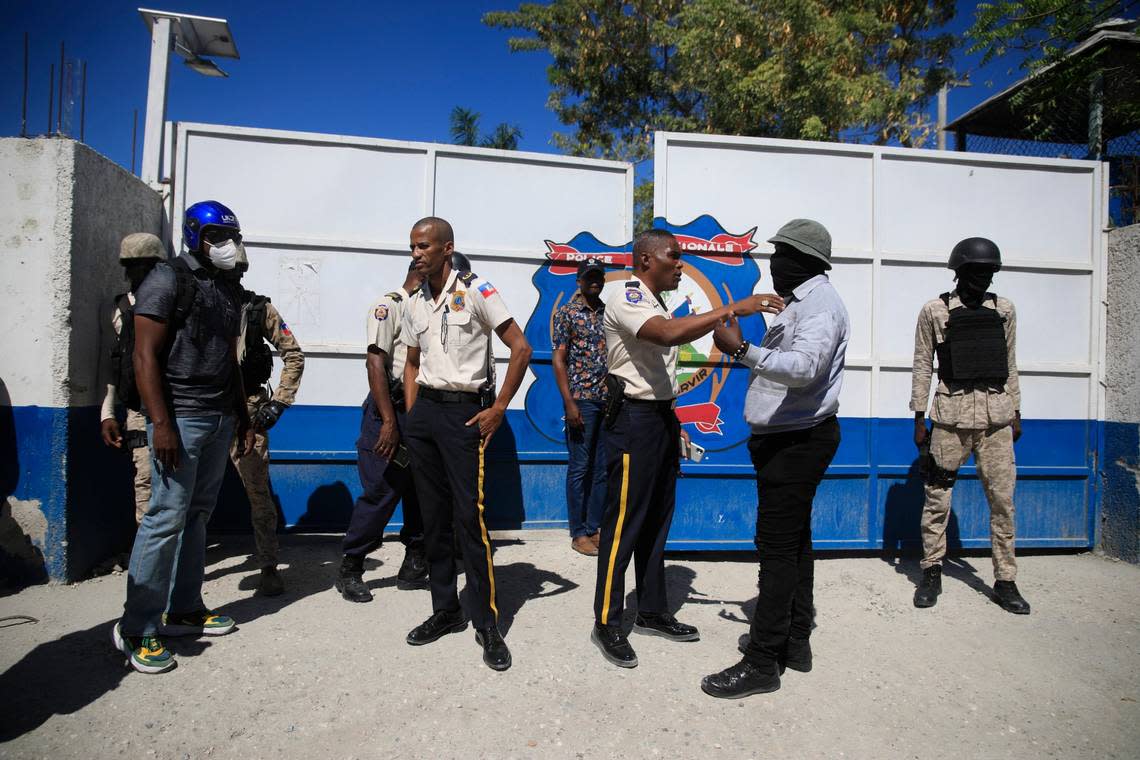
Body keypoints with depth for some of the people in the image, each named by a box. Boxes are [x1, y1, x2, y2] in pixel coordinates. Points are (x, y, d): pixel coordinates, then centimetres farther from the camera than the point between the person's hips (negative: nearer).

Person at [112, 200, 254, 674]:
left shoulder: (229, 292, 17)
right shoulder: (168, 280, -5)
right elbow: (145, 356, -12)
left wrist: (243, 418, 18)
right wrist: (161, 423, -19)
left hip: (220, 419, 7)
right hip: (180, 417, -7)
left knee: (198, 514, 11)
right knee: (167, 516, -7)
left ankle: (184, 609, 21)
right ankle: (137, 628, 4)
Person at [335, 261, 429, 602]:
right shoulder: (390, 306, -6)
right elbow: (375, 362, -15)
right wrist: (389, 422, -20)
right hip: (392, 409, -7)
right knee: (381, 492, -3)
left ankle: (414, 565, 23)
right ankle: (350, 570, 14)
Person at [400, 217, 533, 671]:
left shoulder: (475, 290, -5)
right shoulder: (415, 304, 13)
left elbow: (521, 348, -8)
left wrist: (499, 408, -11)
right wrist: (411, 416, 10)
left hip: (464, 411, -6)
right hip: (424, 411, 6)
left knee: (469, 517, -8)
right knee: (433, 517, 10)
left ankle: (486, 623, 5)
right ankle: (445, 611, 24)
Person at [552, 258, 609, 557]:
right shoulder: (567, 313, -2)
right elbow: (559, 359, -6)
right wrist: (569, 402, -14)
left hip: (609, 399, 5)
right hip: (582, 400, -5)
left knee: (603, 469, 10)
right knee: (580, 467, 2)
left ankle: (594, 528, 21)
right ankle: (578, 533, 11)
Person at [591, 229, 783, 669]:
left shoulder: (656, 305, 17)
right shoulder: (626, 298, -11)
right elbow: (670, 334, -32)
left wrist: (674, 424, 19)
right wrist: (734, 309, -31)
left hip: (660, 418, 10)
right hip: (633, 419, -9)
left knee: (657, 521, 14)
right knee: (623, 525, -3)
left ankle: (652, 612, 26)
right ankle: (606, 623, 9)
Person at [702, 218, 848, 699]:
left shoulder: (820, 305, -15)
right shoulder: (800, 301, 17)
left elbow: (804, 367, -32)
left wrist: (742, 350, -34)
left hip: (799, 440, -11)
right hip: (790, 438, 11)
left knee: (778, 546, -7)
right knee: (794, 541, 16)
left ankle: (762, 662, 2)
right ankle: (794, 641, 30)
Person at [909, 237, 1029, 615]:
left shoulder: (1004, 310, 11)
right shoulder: (935, 311, 1)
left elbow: (1010, 364, 17)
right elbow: (922, 366, 2)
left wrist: (1016, 413, 14)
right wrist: (919, 419, -1)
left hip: (996, 416, 3)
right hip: (951, 414, -3)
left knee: (1003, 499, 5)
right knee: (938, 498, 2)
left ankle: (1005, 580, 17)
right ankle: (932, 573, 16)